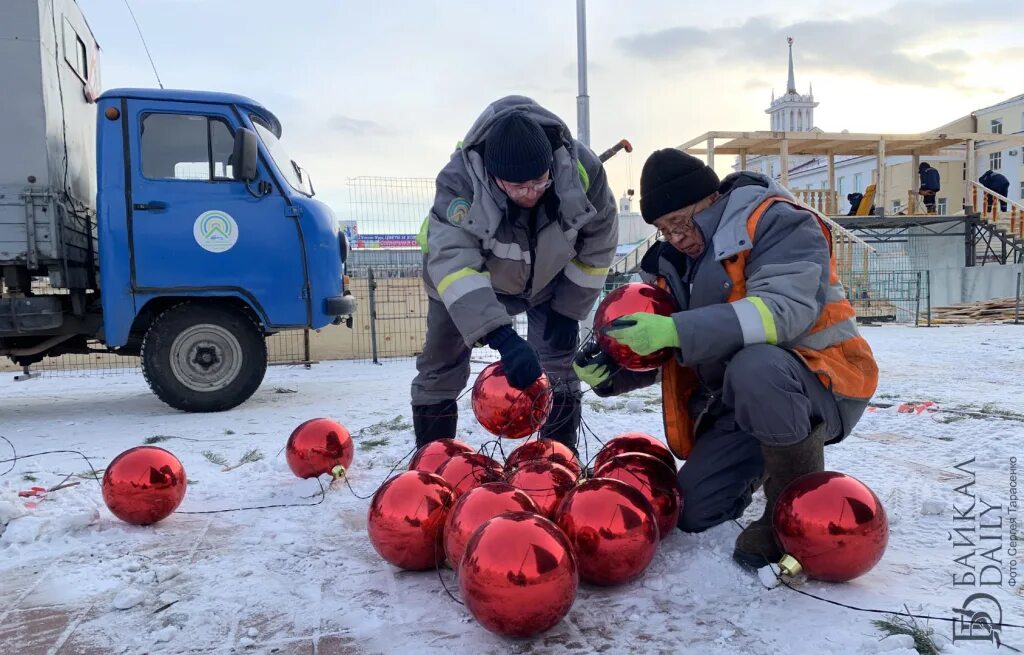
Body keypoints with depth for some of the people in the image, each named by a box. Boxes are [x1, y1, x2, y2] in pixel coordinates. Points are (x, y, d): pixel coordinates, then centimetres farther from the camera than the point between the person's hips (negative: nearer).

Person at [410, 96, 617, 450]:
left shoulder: (582, 168, -32)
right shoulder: (460, 179, -40)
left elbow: (597, 244, -15)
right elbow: (451, 260, -49)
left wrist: (569, 309, -10)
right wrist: (500, 336, -61)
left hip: (546, 276, 2)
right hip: (466, 283, -1)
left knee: (559, 366, -2)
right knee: (440, 368, 2)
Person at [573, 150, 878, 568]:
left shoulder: (776, 225, -16)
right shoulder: (677, 260, 6)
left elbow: (783, 309, -34)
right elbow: (661, 351, 7)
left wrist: (676, 330, -41)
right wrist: (612, 373, -14)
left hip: (822, 385, -7)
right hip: (744, 404, 7)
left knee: (755, 369, -40)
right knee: (692, 512, 3)